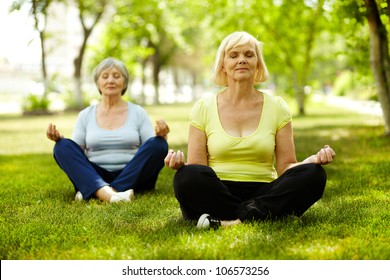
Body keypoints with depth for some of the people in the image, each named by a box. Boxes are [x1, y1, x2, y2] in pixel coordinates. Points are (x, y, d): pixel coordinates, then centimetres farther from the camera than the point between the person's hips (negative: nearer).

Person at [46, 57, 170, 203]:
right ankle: (108, 194, -47)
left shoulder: (138, 112, 10)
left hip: (132, 178, -1)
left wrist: (161, 136, -17)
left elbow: (153, 151, 3)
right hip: (94, 178, 1)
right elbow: (74, 154, 8)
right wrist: (58, 138, -11)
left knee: (158, 144, -25)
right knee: (63, 146, -20)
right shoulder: (86, 115, 13)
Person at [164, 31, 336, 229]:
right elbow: (196, 171, 1)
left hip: (263, 195, 2)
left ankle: (233, 220, -32)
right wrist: (180, 164, -22)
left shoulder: (276, 107, 8)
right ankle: (264, 216, -25)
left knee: (313, 175, -25)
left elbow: (286, 167, 6)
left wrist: (313, 160, -15)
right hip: (217, 195, -1)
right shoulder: (204, 108, 5)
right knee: (188, 176, -34)